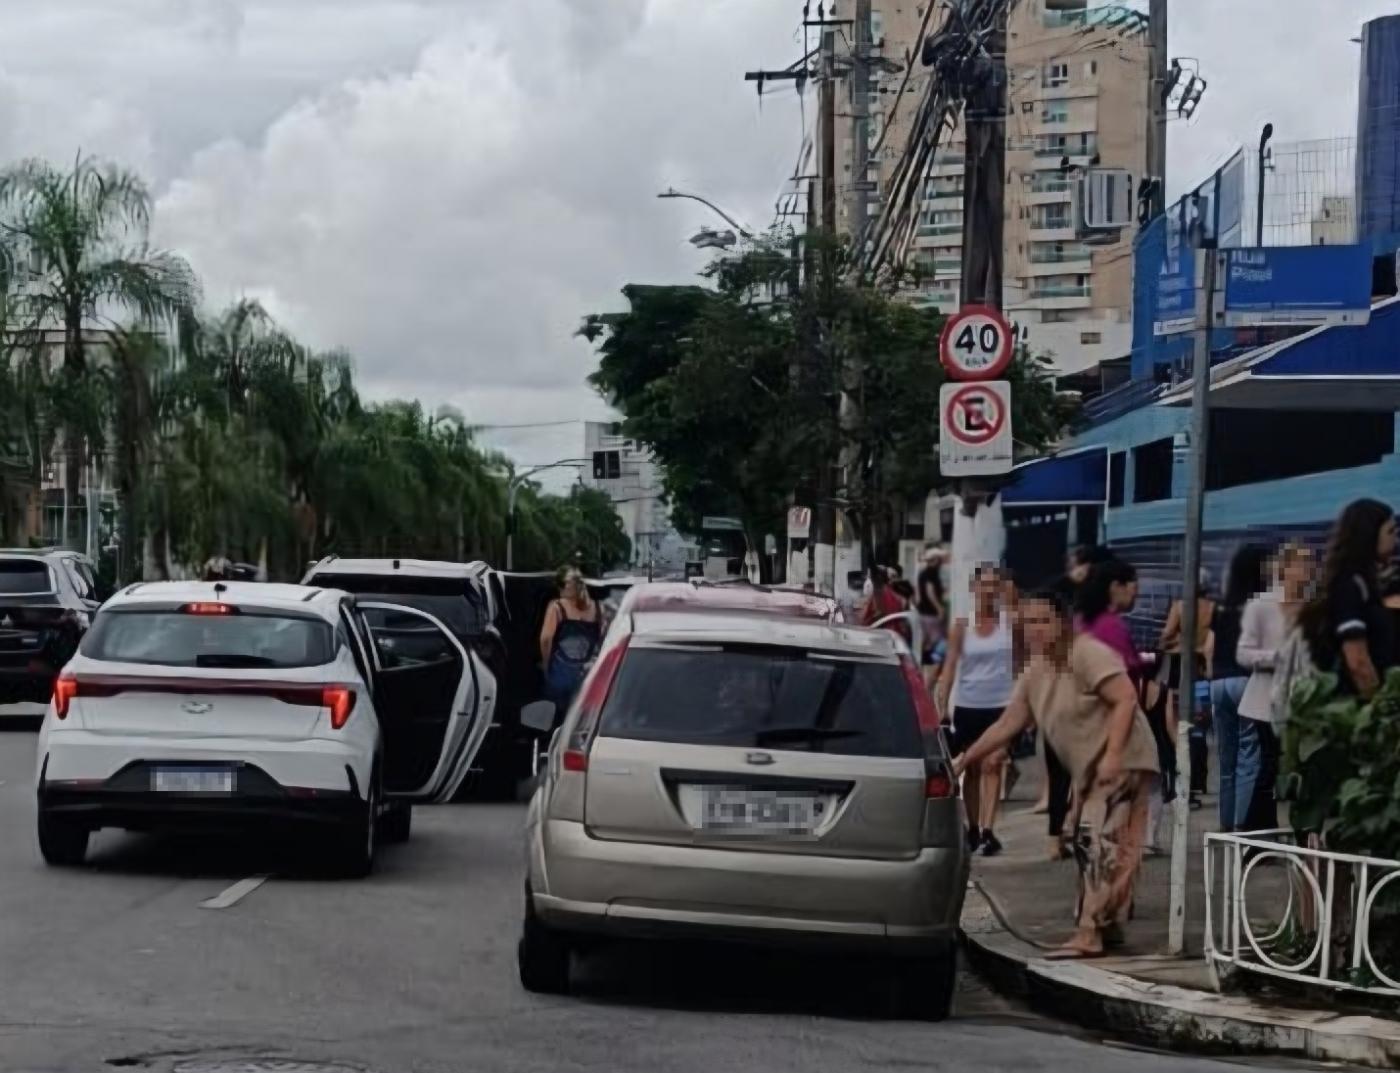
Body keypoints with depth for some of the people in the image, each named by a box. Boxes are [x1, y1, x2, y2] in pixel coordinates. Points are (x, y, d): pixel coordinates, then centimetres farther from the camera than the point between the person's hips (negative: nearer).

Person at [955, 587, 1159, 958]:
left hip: (1122, 763, -10)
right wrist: (964, 760, 10)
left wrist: (1112, 755, -28)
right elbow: (1006, 724, 14)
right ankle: (1108, 926, 22)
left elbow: (1126, 699, -21)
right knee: (1089, 844, 12)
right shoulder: (1035, 673, 11)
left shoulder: (1088, 654, -14)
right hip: (1090, 770, 10)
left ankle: (1090, 932, -20)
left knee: (1101, 841, -16)